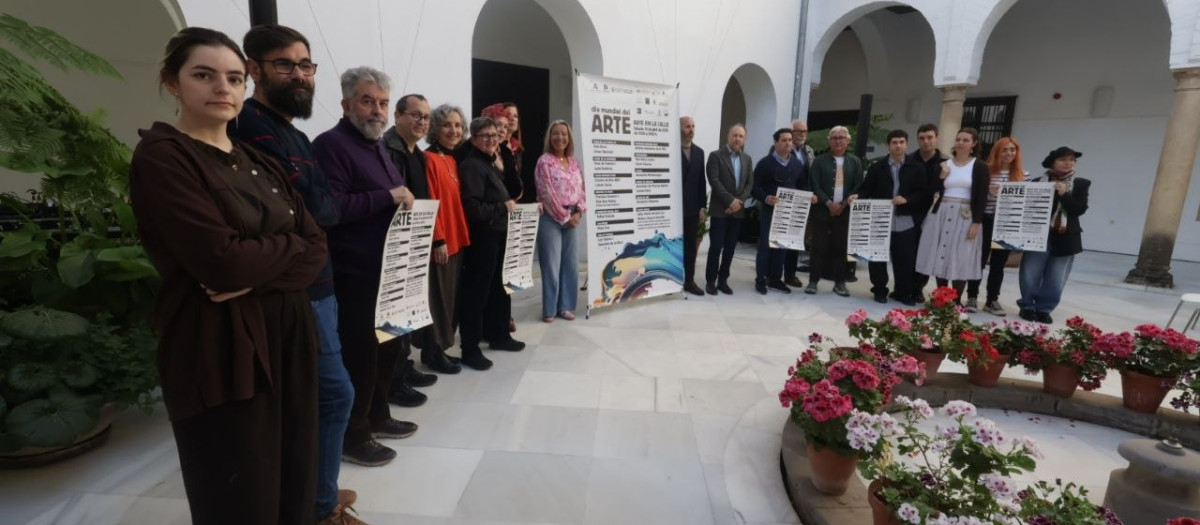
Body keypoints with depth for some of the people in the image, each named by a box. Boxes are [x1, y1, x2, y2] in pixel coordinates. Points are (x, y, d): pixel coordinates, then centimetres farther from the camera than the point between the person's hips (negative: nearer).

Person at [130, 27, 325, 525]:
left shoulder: (259, 161, 12)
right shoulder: (160, 155, -8)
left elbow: (317, 247, 3)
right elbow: (222, 260, -21)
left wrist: (259, 276, -15)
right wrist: (290, 244, -4)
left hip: (289, 335, 6)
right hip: (221, 349, -6)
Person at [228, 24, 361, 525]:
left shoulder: (295, 136, 18)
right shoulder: (252, 127, -15)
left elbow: (323, 209, 13)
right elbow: (315, 208, -21)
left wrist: (316, 200, -6)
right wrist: (320, 198, -2)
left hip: (313, 284, 10)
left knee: (307, 400, 18)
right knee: (335, 393, 1)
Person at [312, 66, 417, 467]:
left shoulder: (378, 146, 19)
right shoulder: (331, 145, -11)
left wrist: (405, 203, 7)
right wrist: (388, 197, -22)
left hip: (387, 270, 10)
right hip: (355, 275, -9)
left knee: (387, 348, 18)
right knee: (358, 354, -1)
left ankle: (377, 416, 33)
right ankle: (352, 435, 14)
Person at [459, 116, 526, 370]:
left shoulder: (490, 165, 17)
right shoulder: (471, 166, -13)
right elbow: (473, 208, -24)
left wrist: (511, 206, 5)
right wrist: (504, 208, -14)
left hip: (497, 236, 10)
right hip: (481, 239, -10)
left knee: (498, 288, 19)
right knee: (476, 292, -3)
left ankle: (498, 335, 33)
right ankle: (470, 349, 5)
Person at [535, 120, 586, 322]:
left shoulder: (574, 162, 12)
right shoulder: (544, 161, -6)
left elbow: (581, 190, 11)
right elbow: (547, 193, -12)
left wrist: (579, 212, -5)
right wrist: (564, 217, -11)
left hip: (572, 219, 6)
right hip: (551, 218, -6)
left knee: (571, 264, 8)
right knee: (551, 265, -1)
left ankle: (566, 306, 19)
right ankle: (550, 309, 10)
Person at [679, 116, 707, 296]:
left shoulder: (699, 152, 11)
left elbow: (701, 181, 10)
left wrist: (702, 206, 6)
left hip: (692, 207, 5)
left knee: (691, 246, 8)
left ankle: (689, 281, 17)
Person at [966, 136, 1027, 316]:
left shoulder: (1021, 175, 6)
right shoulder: (986, 171, -3)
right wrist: (989, 193, -22)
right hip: (987, 221, -3)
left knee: (999, 263, 9)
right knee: (979, 259, 3)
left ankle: (992, 300, 18)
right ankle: (972, 297, 14)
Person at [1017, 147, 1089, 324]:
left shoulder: (1081, 184, 6)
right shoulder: (1037, 182, 2)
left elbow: (1080, 209, -4)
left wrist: (1064, 194, -17)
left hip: (1065, 238, 2)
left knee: (1055, 279, 5)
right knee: (1030, 275, 1)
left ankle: (1044, 309, 17)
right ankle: (1027, 306, 16)